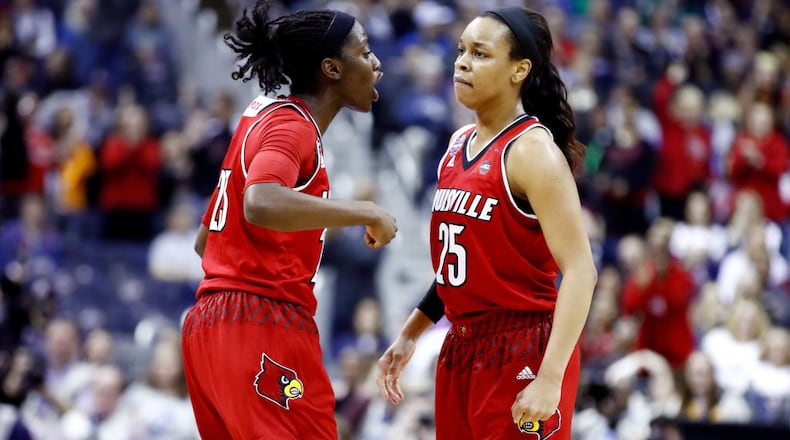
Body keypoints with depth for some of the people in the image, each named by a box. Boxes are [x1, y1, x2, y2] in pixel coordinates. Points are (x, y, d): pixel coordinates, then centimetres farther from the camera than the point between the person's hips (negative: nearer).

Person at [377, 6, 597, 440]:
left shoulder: (532, 150, -14)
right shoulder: (460, 144, 10)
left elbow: (579, 271, -19)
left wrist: (550, 377, -26)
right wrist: (410, 333, 20)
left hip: (522, 354, -8)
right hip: (461, 349, 8)